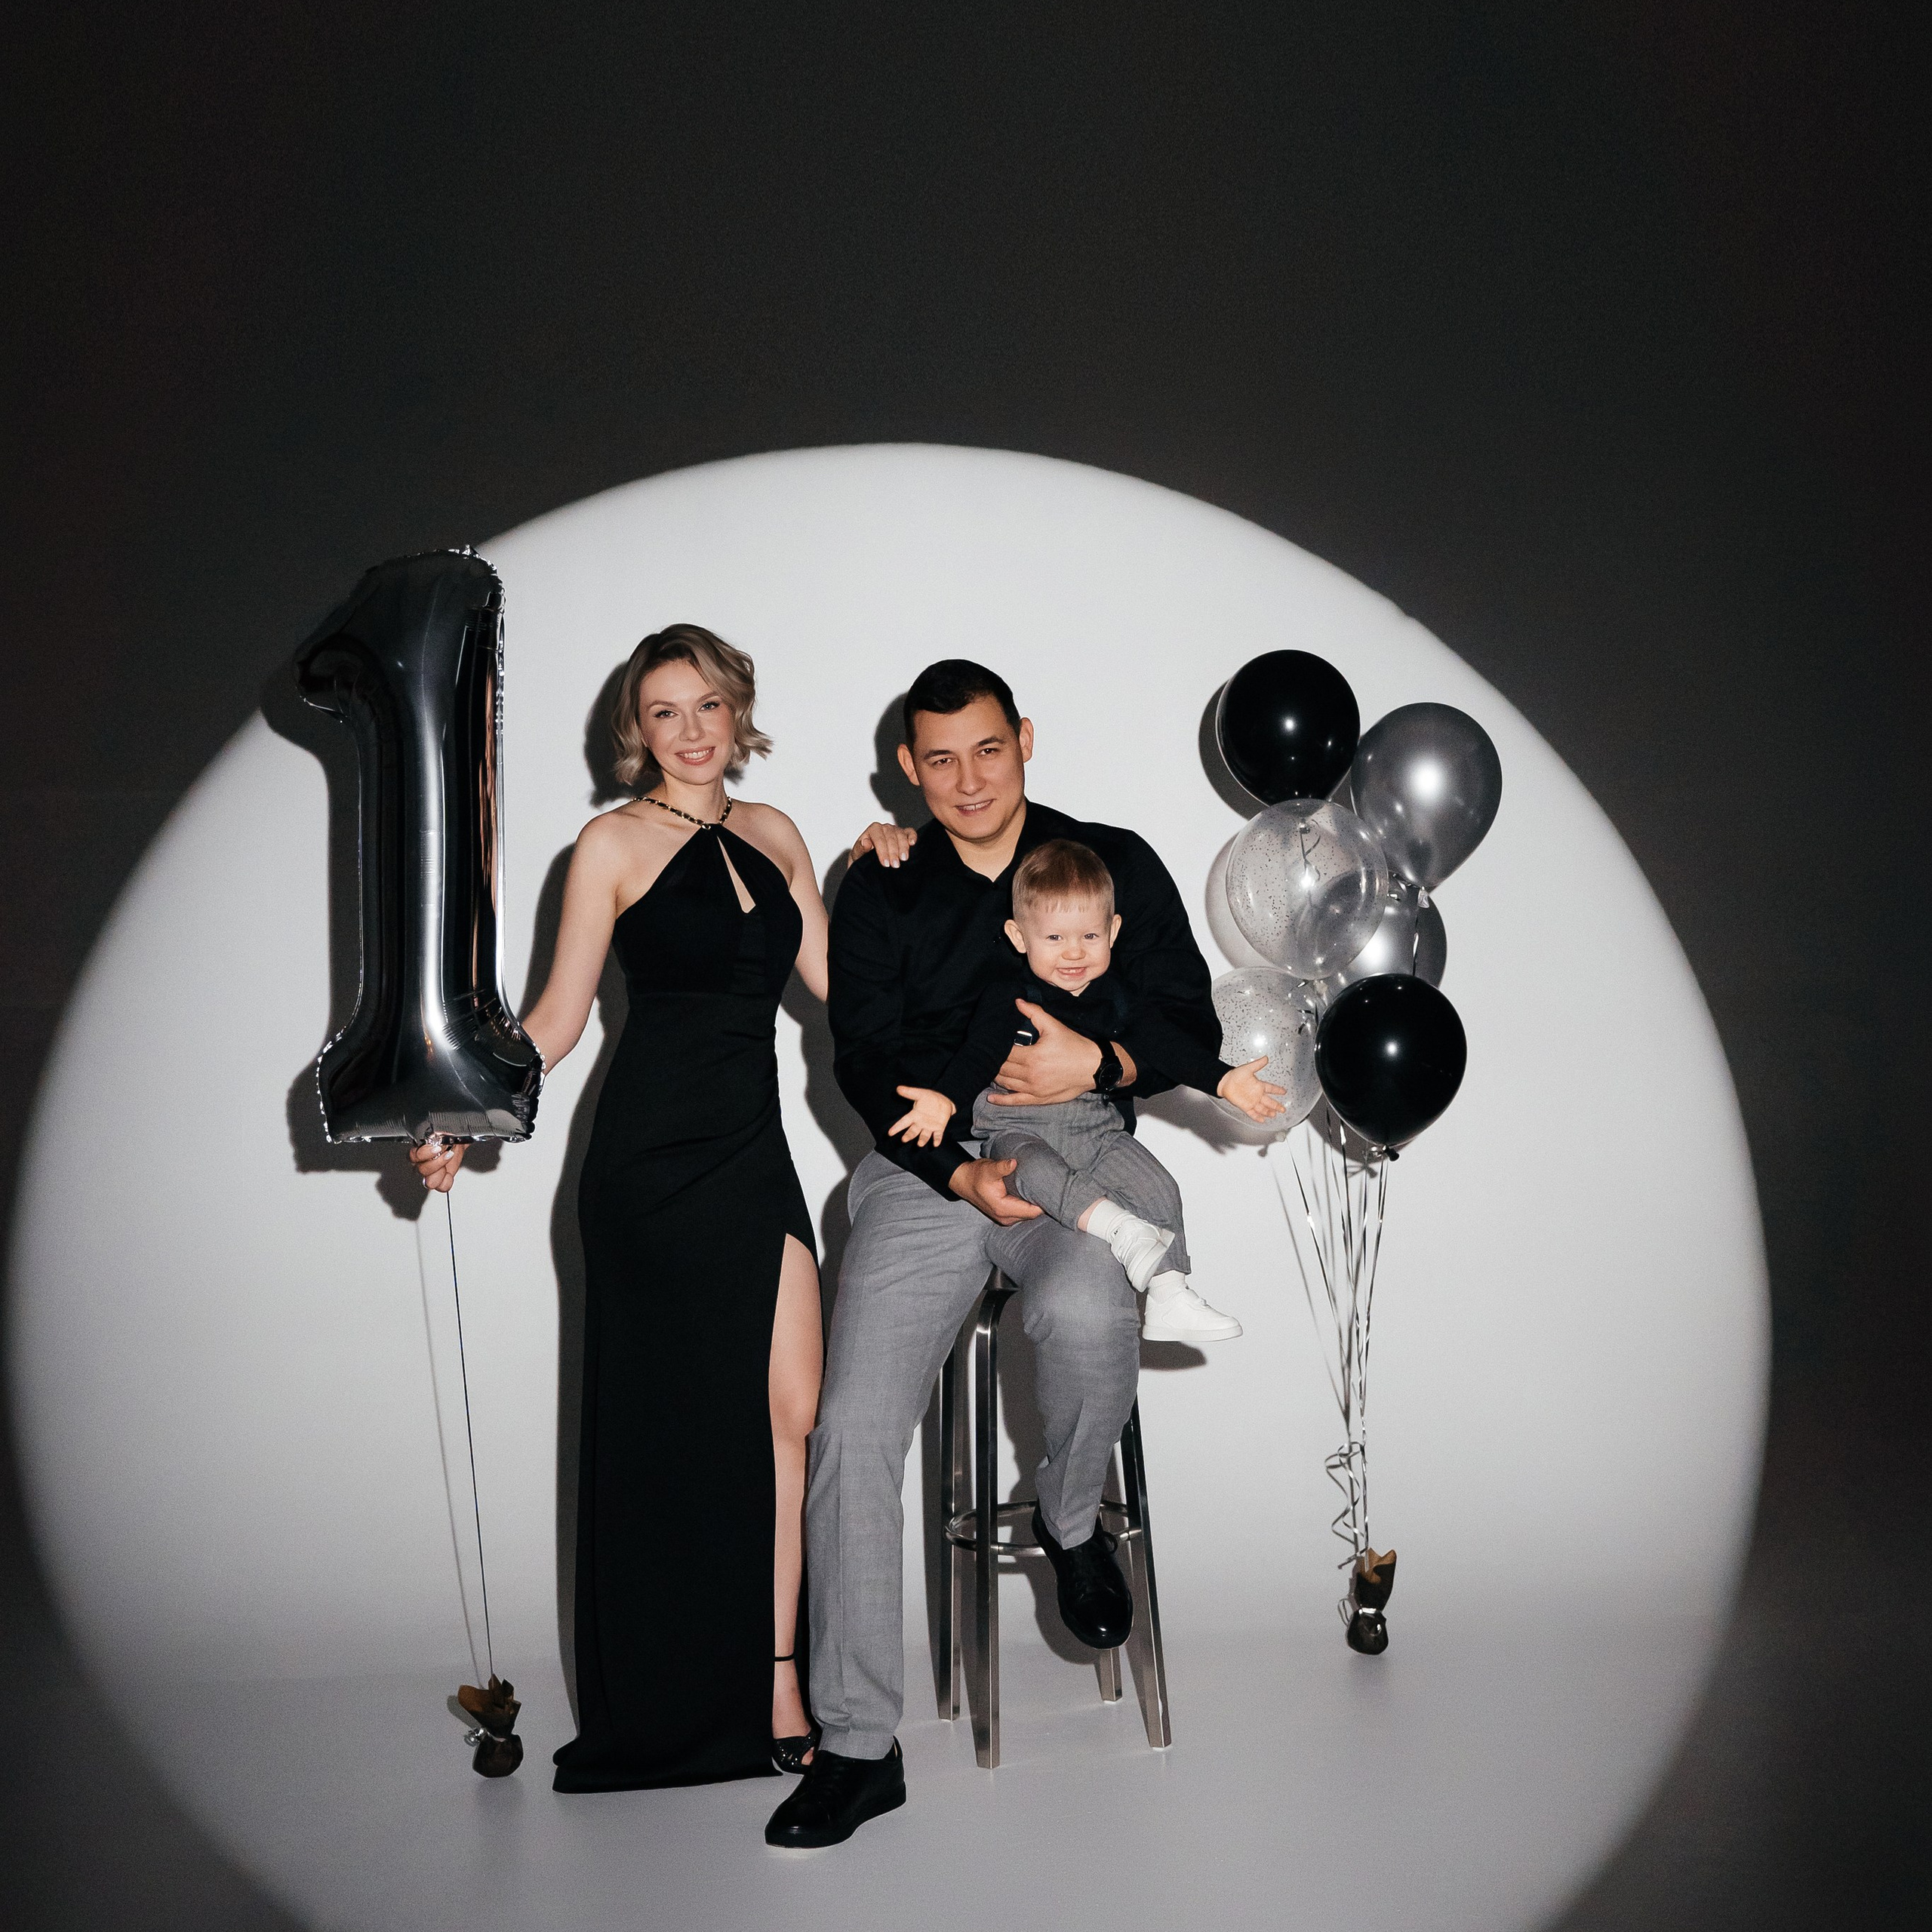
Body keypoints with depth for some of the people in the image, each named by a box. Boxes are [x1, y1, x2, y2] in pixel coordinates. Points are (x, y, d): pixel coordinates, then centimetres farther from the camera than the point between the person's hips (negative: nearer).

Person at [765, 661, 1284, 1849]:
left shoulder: (1116, 863, 7)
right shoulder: (879, 891, 10)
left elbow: (1191, 1031, 3)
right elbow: (865, 1062, 3)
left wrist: (1097, 1065, -18)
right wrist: (962, 1173, -13)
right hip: (924, 1172, 1)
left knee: (1088, 1315, -37)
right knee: (852, 1431, -15)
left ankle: (1074, 1524, -2)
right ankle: (860, 1747, -3)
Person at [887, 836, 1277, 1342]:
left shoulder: (1115, 997, 9)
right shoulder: (1008, 995, -4)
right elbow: (978, 1054, -12)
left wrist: (1226, 1082, 7)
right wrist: (945, 1099, -32)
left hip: (1096, 1130, 4)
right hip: (1017, 1131, -4)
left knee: (1158, 1188, -15)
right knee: (1037, 1170, -37)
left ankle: (1169, 1297, -10)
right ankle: (1127, 1235, -46)